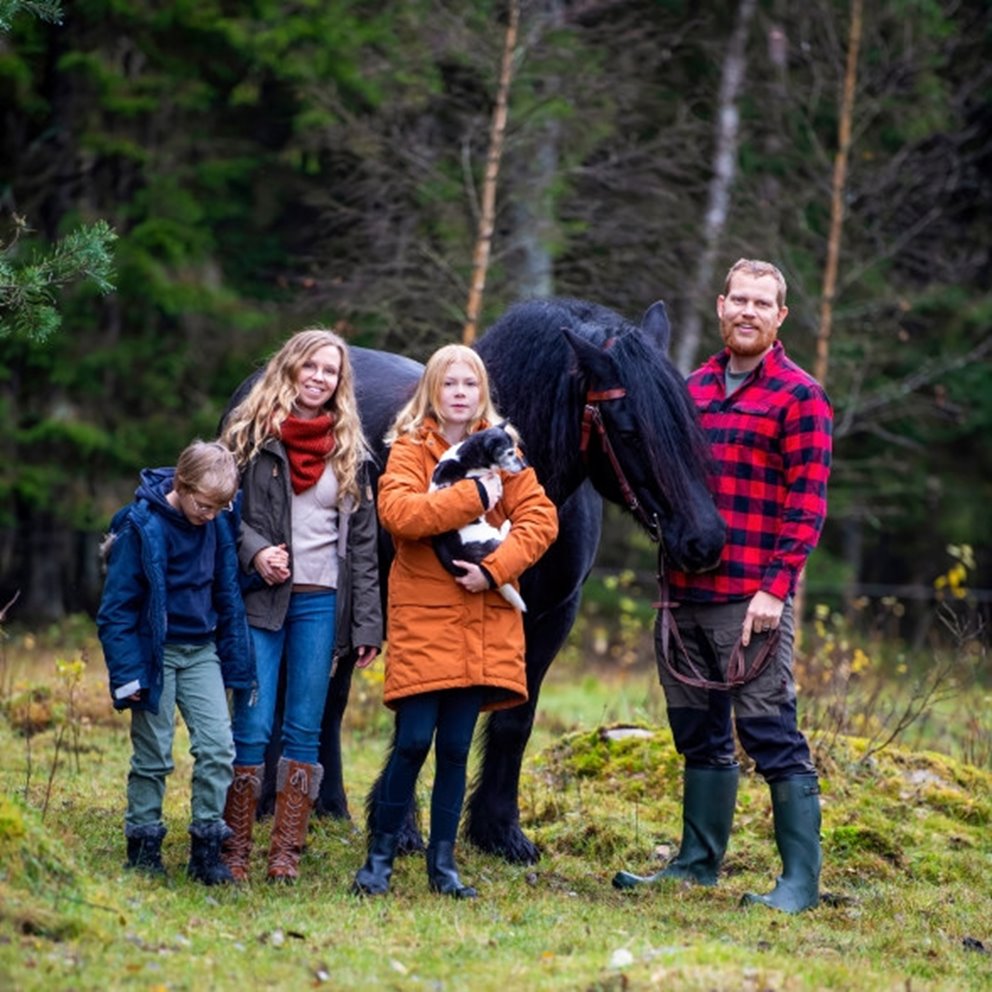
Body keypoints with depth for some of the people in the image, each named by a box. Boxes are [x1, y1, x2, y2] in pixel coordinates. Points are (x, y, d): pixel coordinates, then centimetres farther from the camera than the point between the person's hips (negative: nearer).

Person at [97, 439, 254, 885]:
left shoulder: (219, 526, -2)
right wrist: (127, 673, -14)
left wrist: (235, 660, 10)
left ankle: (207, 845, 4)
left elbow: (228, 594, 13)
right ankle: (142, 847, 15)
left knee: (218, 746, -4)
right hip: (155, 654, -4)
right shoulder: (141, 526, -15)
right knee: (153, 755, 3)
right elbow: (116, 606, -11)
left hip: (201, 652, 4)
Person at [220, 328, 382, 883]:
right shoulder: (251, 434, 4)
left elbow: (364, 539, 10)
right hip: (260, 597, -2)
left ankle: (287, 854, 7)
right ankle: (235, 853, 2)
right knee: (253, 727, -6)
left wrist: (368, 624, 4)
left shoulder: (350, 449, 11)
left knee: (304, 731, 3)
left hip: (320, 603, 2)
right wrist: (255, 551, -17)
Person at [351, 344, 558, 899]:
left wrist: (495, 567, -13)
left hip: (483, 619, 3)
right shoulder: (411, 448, 1)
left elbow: (541, 518, 0)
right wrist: (473, 496, -19)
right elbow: (396, 511, -17)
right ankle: (381, 856, 4)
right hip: (422, 615, -3)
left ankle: (443, 860, 14)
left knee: (456, 746, 6)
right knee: (414, 742, -8)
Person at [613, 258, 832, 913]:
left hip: (750, 599, -7)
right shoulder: (696, 387, 15)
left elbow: (806, 506, -10)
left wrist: (774, 588, -17)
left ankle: (801, 880, -3)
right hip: (684, 591, 7)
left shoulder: (798, 397, -5)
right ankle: (699, 863, 25)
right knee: (700, 734, 14)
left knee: (770, 732, -7)